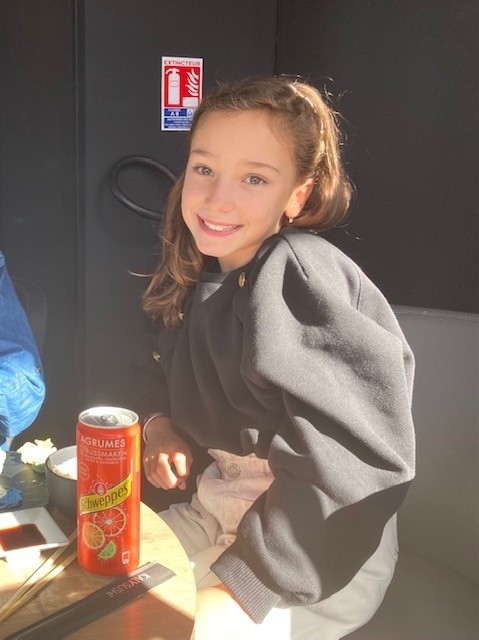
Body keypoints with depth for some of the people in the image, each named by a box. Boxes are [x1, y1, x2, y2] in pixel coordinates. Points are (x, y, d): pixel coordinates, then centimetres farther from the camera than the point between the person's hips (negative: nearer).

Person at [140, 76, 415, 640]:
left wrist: (243, 588, -25)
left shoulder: (295, 280, -26)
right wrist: (159, 421, -4)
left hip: (310, 553, -7)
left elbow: (345, 470, -29)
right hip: (224, 498, 8)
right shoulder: (201, 275, 1)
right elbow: (175, 375, 16)